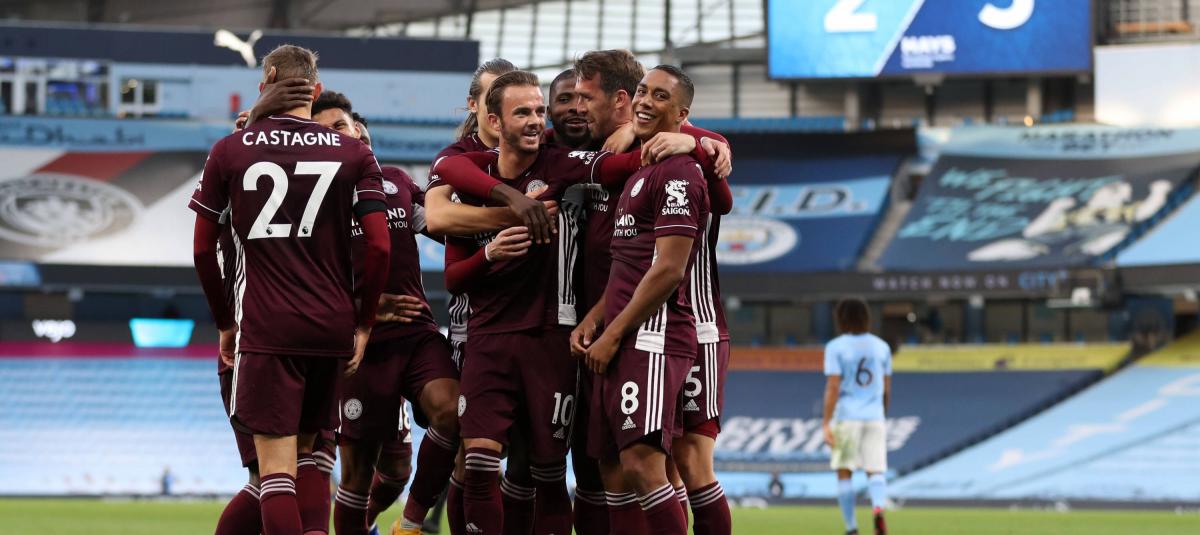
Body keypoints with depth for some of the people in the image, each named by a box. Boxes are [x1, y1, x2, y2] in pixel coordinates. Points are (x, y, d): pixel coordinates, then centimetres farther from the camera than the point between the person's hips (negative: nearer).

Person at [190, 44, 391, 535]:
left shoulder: (228, 153, 3)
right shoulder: (354, 154, 4)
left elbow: (203, 250, 6)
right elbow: (379, 246, -2)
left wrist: (225, 323, 17)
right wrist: (363, 324, 8)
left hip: (264, 329, -3)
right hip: (332, 327, 3)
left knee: (277, 468, -9)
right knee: (309, 453, 19)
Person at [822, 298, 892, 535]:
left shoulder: (836, 347, -6)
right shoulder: (881, 347, 7)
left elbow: (833, 387, -14)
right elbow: (886, 389, 12)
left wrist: (826, 424, -14)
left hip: (846, 417, -3)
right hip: (874, 418, 3)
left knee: (844, 473, 10)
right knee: (875, 473, 0)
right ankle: (878, 509, -31)